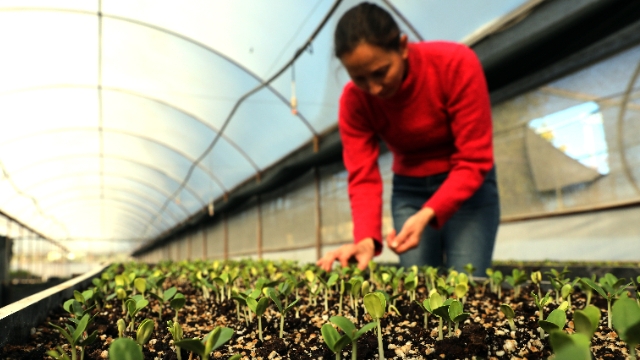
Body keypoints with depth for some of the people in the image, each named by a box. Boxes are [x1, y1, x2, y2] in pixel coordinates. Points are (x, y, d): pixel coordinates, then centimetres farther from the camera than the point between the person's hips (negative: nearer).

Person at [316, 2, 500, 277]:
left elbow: (474, 160, -24)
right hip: (408, 191, 2)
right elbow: (363, 177, -18)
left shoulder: (457, 64, -24)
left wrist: (428, 214, -37)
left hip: (469, 186, -2)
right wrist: (366, 238, -36)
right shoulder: (353, 101, -16)